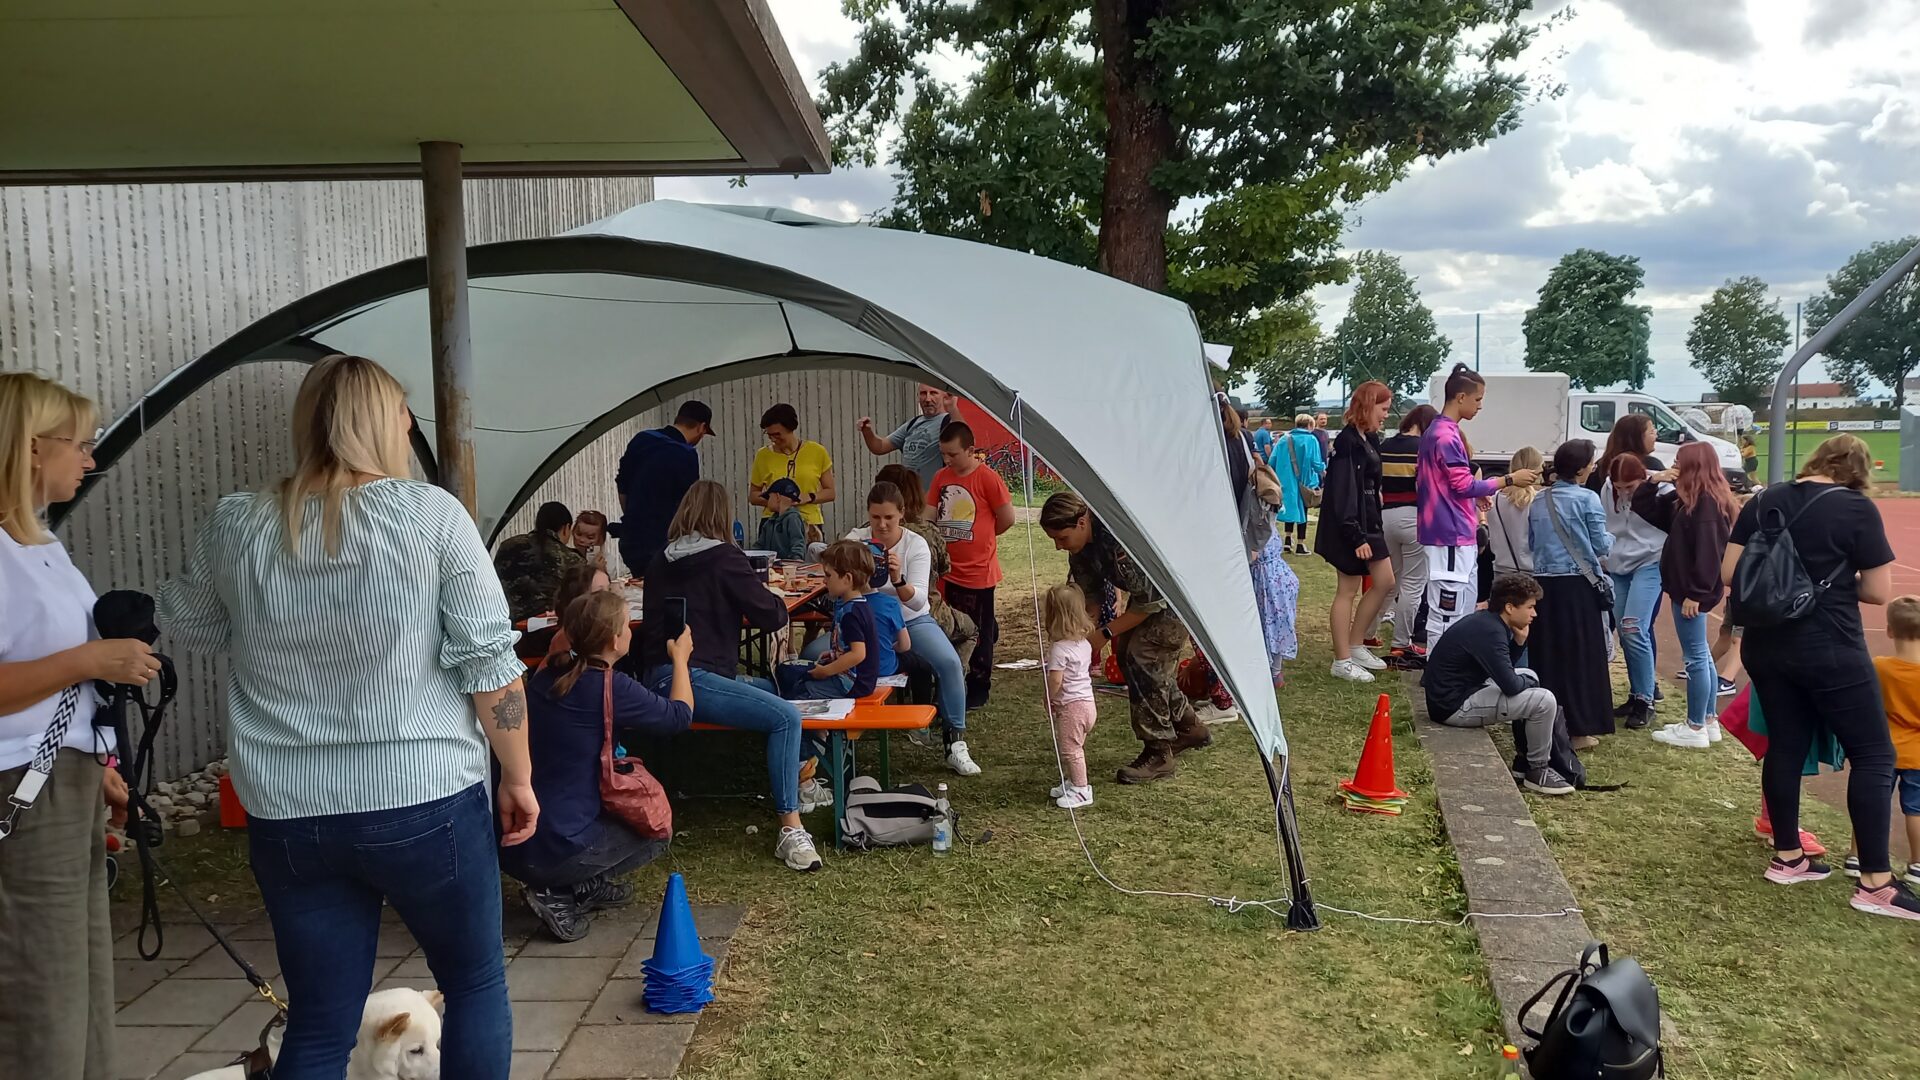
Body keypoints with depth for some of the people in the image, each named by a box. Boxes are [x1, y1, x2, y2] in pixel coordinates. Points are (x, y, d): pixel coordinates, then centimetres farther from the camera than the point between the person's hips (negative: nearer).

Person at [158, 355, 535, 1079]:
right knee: (476, 984, 17)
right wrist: (518, 776, 0)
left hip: (287, 815, 3)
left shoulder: (234, 525, 2)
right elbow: (489, 662, -9)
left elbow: (185, 625, 20)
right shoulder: (430, 514, -7)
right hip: (424, 802, -3)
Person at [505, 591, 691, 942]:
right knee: (656, 832, 15)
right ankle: (560, 897, 2)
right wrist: (680, 658, 13)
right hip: (556, 852, -7)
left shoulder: (547, 676, 2)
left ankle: (588, 887, 16)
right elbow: (680, 715, 0)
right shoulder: (610, 688, -17)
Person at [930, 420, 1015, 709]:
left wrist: (981, 537, 7)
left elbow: (1007, 518, -8)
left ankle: (978, 690, 18)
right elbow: (930, 516, 9)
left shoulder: (987, 478, -13)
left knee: (980, 633, 7)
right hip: (949, 572, 6)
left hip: (978, 571, -6)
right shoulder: (941, 477, 6)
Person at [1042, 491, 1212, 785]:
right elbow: (1091, 595, 1)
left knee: (1144, 656, -16)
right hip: (1148, 588, 9)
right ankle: (1188, 727, 26)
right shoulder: (1081, 543, -10)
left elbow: (1150, 601, -29)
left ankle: (1157, 754, -6)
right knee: (1127, 653, 9)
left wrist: (1105, 633, -23)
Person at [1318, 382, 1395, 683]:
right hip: (1349, 527, -10)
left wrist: (1374, 527, 16)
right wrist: (1356, 537, -23)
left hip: (1368, 522, 10)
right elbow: (1344, 493, -22)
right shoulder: (1347, 442, -18)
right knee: (1348, 590, -2)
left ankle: (1355, 646, 23)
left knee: (1384, 582, 12)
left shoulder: (1366, 440, 11)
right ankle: (1342, 661, 8)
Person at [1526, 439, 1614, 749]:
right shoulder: (1587, 499, -8)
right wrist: (1610, 538, 16)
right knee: (1581, 655, 3)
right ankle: (1581, 728, 6)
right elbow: (1601, 546, -5)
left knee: (1545, 654, 10)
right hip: (1577, 584, -5)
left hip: (1544, 583, 5)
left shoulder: (1539, 501, 7)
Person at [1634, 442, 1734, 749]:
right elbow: (1644, 508, 19)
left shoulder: (1708, 503, -18)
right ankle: (1708, 722, 24)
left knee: (1696, 657, -3)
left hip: (1693, 591, -10)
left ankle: (1696, 729, 3)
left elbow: (1708, 551, -22)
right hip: (1688, 588, 10)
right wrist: (1651, 481, 4)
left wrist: (1695, 593, -23)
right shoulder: (1688, 500, 12)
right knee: (1701, 656, 15)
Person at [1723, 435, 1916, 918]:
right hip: (1831, 652, -5)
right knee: (1873, 754, 5)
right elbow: (1879, 592, -7)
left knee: (1785, 744, 16)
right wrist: (1835, 581, 11)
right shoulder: (1858, 509, -9)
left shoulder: (1764, 502, 4)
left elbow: (1729, 573, 3)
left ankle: (1787, 857, 25)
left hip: (1766, 647, 5)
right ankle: (1875, 883, 6)